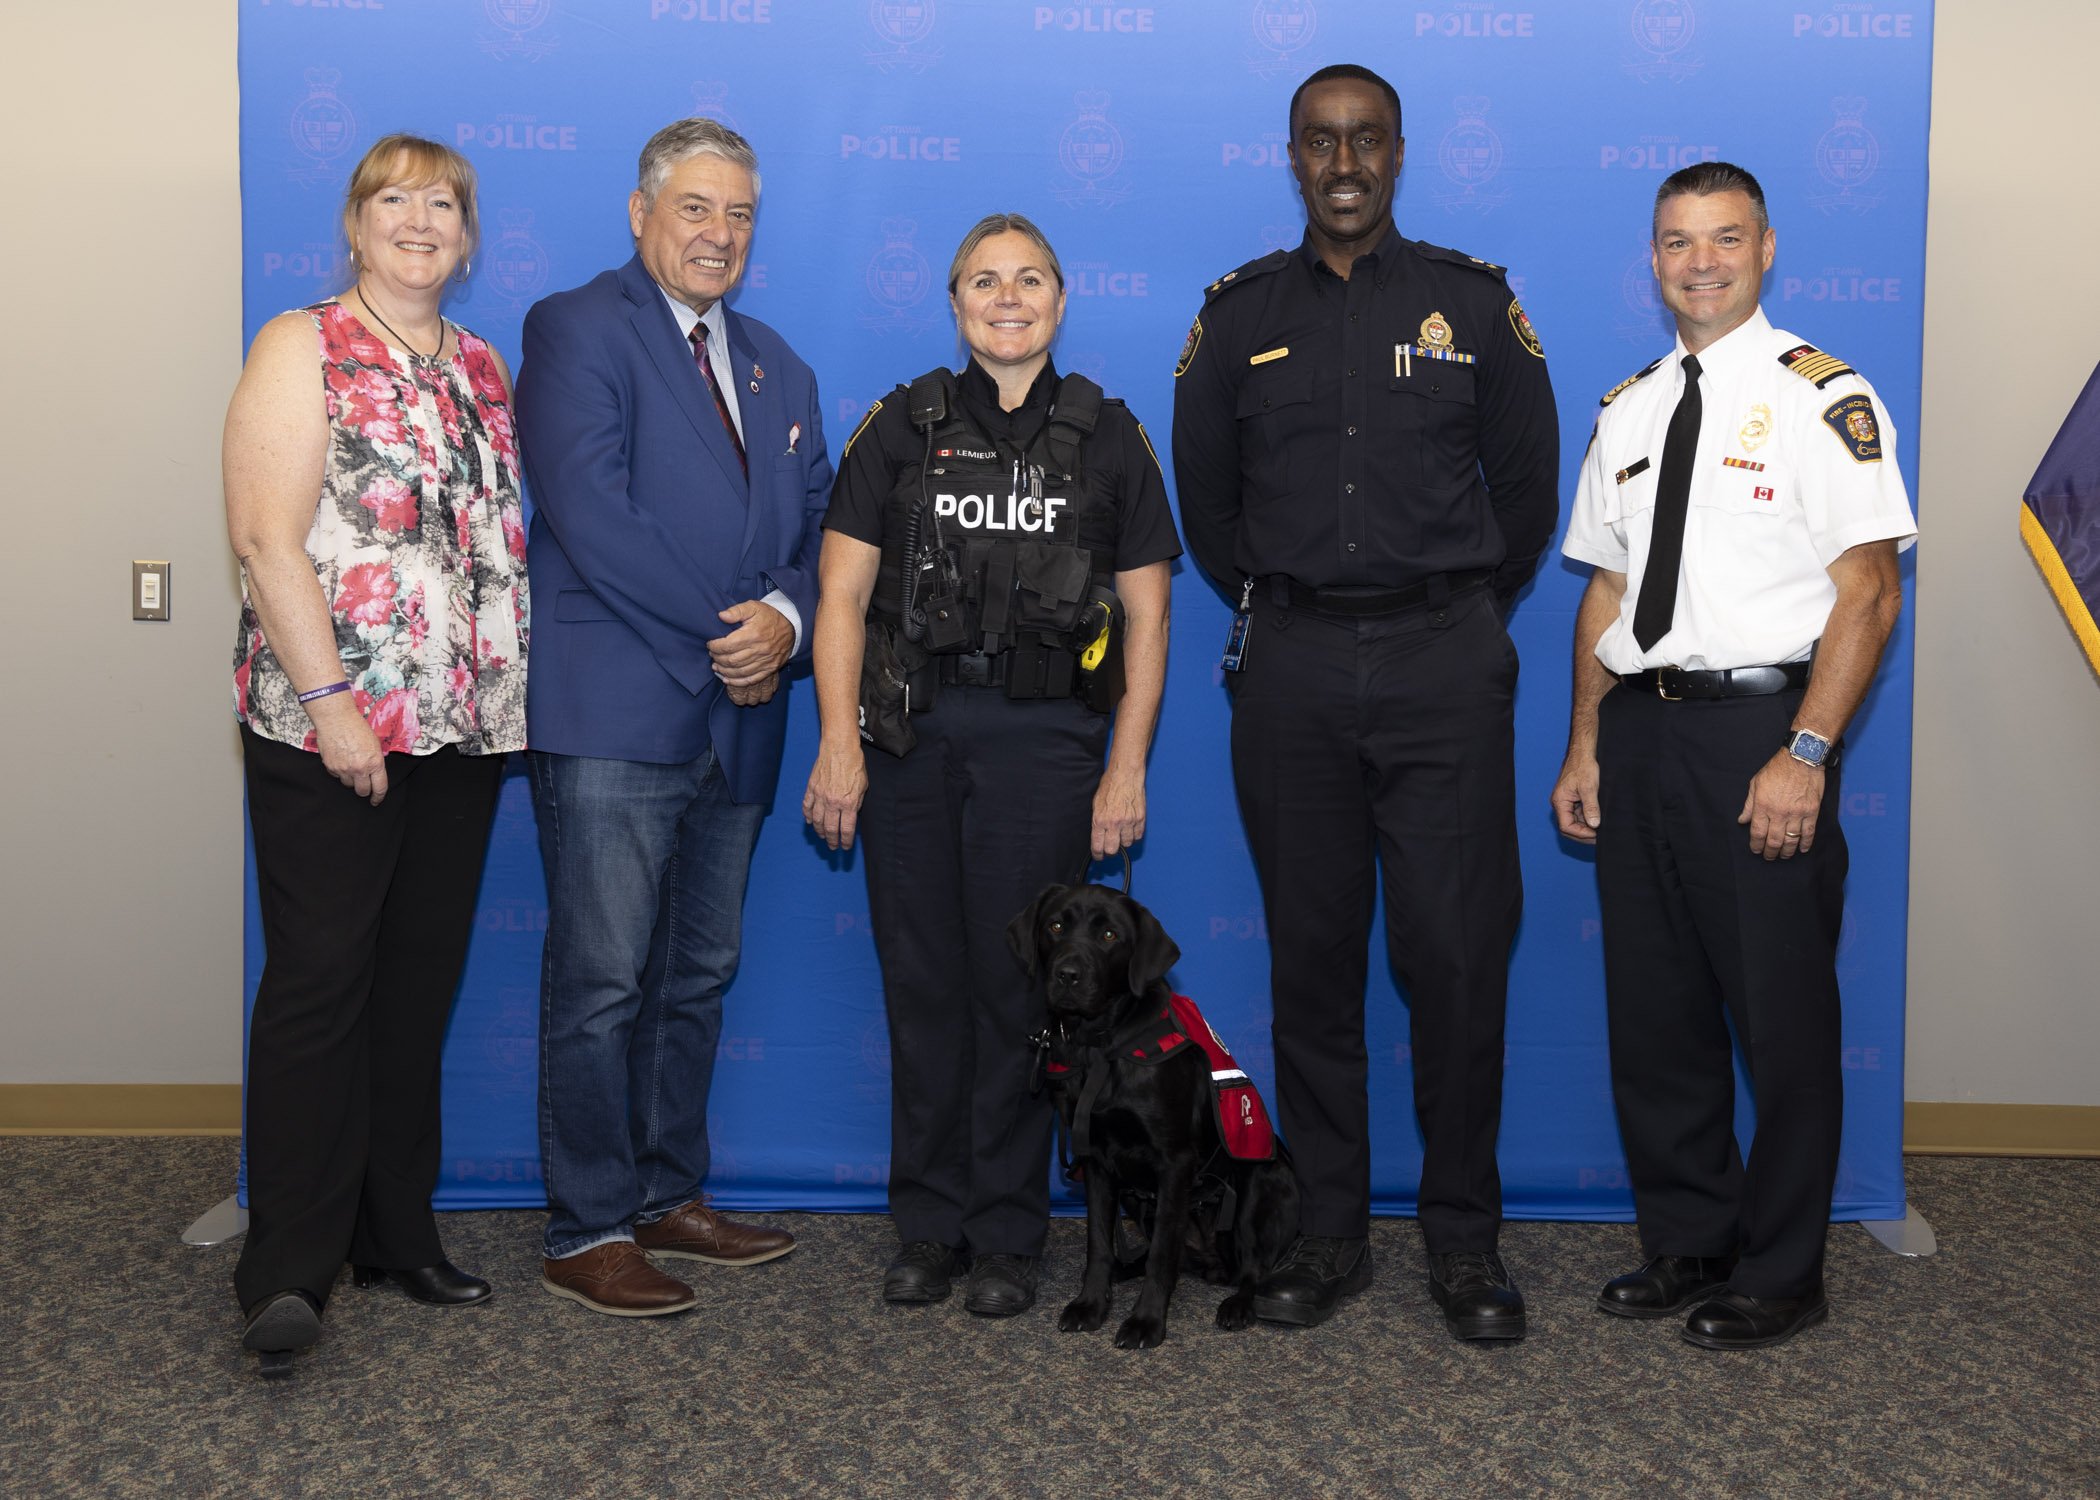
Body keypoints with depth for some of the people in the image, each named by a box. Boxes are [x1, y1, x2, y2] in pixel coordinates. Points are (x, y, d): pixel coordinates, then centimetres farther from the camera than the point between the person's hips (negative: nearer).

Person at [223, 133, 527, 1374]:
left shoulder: (484, 371, 16)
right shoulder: (302, 349, -2)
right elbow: (267, 536, -11)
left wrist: (513, 692, 9)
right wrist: (326, 701, -16)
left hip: (466, 725, 6)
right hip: (331, 724, -6)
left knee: (422, 981, 10)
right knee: (320, 979, -3)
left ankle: (398, 1231, 22)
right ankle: (290, 1267, 4)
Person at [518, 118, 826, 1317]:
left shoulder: (778, 365, 20)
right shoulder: (577, 329, -2)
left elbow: (817, 526, 14)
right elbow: (590, 509, -15)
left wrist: (784, 619, -8)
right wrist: (722, 633, -13)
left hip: (737, 719, 7)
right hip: (614, 711, -7)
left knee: (700, 975, 13)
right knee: (602, 980, -4)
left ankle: (669, 1197, 25)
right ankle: (587, 1232, 6)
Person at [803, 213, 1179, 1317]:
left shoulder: (1107, 437, 8)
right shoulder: (903, 426, 8)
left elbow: (1146, 614, 7)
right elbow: (842, 593, 4)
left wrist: (1127, 769, 0)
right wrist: (838, 746, -5)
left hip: (1043, 735, -1)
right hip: (912, 729, 1)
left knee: (1018, 982, 0)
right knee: (922, 981, 4)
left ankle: (1007, 1236, 13)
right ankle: (929, 1225, 17)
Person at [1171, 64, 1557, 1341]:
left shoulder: (1473, 303, 6)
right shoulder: (1242, 314, 9)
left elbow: (1527, 488, 13)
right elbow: (1204, 496, 18)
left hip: (1444, 666, -1)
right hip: (1292, 671, 2)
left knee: (1456, 955, -3)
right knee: (1312, 957, 5)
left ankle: (1466, 1235, 10)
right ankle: (1330, 1230, 15)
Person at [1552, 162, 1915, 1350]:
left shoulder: (1822, 398, -5)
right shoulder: (1628, 410, 14)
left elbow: (1869, 591, -10)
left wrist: (1806, 754, -17)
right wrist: (1585, 745, 8)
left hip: (1759, 726, -6)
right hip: (1640, 728, 6)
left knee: (1782, 1017, 2)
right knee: (1654, 1009, 12)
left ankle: (1781, 1275, 16)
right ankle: (1686, 1246, 26)